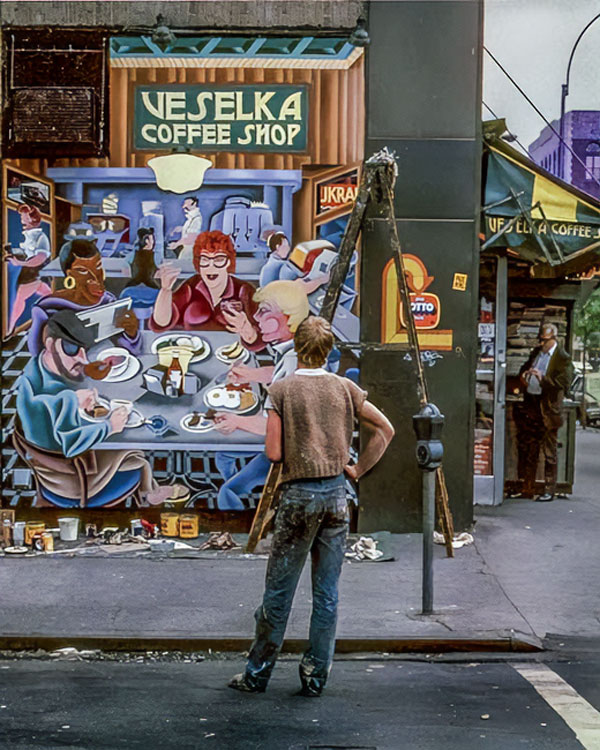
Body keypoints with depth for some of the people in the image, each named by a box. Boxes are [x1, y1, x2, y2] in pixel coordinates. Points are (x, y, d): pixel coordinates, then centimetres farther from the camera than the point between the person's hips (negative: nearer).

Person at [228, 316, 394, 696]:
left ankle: (257, 673, 14)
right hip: (336, 494, 3)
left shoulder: (282, 390, -7)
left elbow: (274, 453, -10)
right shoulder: (345, 388, 2)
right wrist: (357, 469, 12)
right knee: (327, 592, 8)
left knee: (279, 590, 5)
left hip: (299, 494, -3)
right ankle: (316, 676, 12)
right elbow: (385, 430, 6)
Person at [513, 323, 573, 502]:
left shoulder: (563, 358, -7)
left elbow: (565, 382, -18)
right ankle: (527, 488, 20)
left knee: (549, 452, 1)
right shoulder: (536, 352, 13)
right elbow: (525, 368, 27)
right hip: (530, 408, 7)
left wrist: (543, 379, -26)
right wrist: (523, 376, 4)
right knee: (527, 450, 11)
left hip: (548, 410, -7)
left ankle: (549, 490, 8)